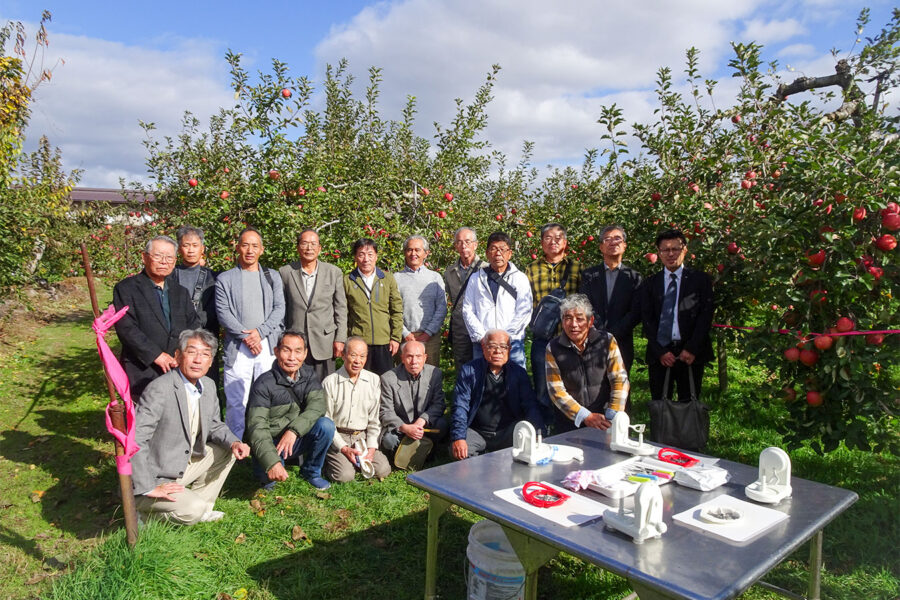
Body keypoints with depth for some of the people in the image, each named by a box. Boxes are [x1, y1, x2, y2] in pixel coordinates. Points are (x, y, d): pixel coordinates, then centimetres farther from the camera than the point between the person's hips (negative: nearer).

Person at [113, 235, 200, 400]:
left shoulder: (181, 292, 19)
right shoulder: (125, 289, 3)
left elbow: (194, 325, 12)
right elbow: (126, 328, -7)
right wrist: (156, 355, -13)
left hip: (180, 370, 4)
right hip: (143, 373, -4)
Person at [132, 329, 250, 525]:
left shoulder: (208, 385, 1)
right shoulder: (160, 389, -25)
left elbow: (214, 426, 15)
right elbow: (134, 440, -28)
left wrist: (233, 442, -7)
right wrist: (148, 488, -26)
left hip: (183, 467, 9)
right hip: (155, 479, -8)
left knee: (227, 450, 7)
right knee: (193, 509, -25)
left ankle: (202, 508, 15)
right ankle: (145, 512, 4)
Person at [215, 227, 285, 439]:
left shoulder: (273, 276, 13)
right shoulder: (225, 279, 8)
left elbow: (279, 309, 5)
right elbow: (223, 313, -2)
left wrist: (259, 332, -9)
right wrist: (245, 336, -12)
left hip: (268, 345, 2)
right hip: (237, 348, -1)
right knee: (236, 401, -2)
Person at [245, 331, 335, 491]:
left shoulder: (309, 374, -2)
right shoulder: (264, 384, -18)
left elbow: (318, 404, -18)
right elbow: (257, 427, -26)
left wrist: (294, 430, -35)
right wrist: (272, 462, -41)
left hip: (297, 440, 4)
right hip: (271, 443, -4)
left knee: (326, 425, -23)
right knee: (268, 475, -32)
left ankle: (311, 472, 1)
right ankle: (267, 477, 8)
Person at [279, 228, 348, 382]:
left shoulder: (334, 272, 4)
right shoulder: (285, 272, 3)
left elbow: (340, 308, 5)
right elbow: (280, 308, 6)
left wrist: (340, 339, 0)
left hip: (324, 343, 0)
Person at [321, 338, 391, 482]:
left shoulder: (374, 380, 3)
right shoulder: (329, 382, -7)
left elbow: (375, 419, 6)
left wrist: (371, 448, -6)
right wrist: (344, 448, -13)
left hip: (363, 436, 3)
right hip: (337, 437, -3)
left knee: (383, 470, -15)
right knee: (345, 475, -23)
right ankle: (329, 460, 10)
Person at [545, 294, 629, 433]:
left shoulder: (607, 341, -1)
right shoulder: (553, 348, -2)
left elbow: (620, 381, -2)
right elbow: (556, 391, -4)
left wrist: (611, 417, -13)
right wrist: (585, 417, -12)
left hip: (603, 420, 0)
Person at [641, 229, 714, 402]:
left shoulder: (700, 279, 6)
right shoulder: (650, 284, 10)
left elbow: (706, 316, -1)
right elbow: (647, 320, 4)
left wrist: (691, 349, -10)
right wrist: (660, 351, -7)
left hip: (691, 354, -1)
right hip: (659, 354, 1)